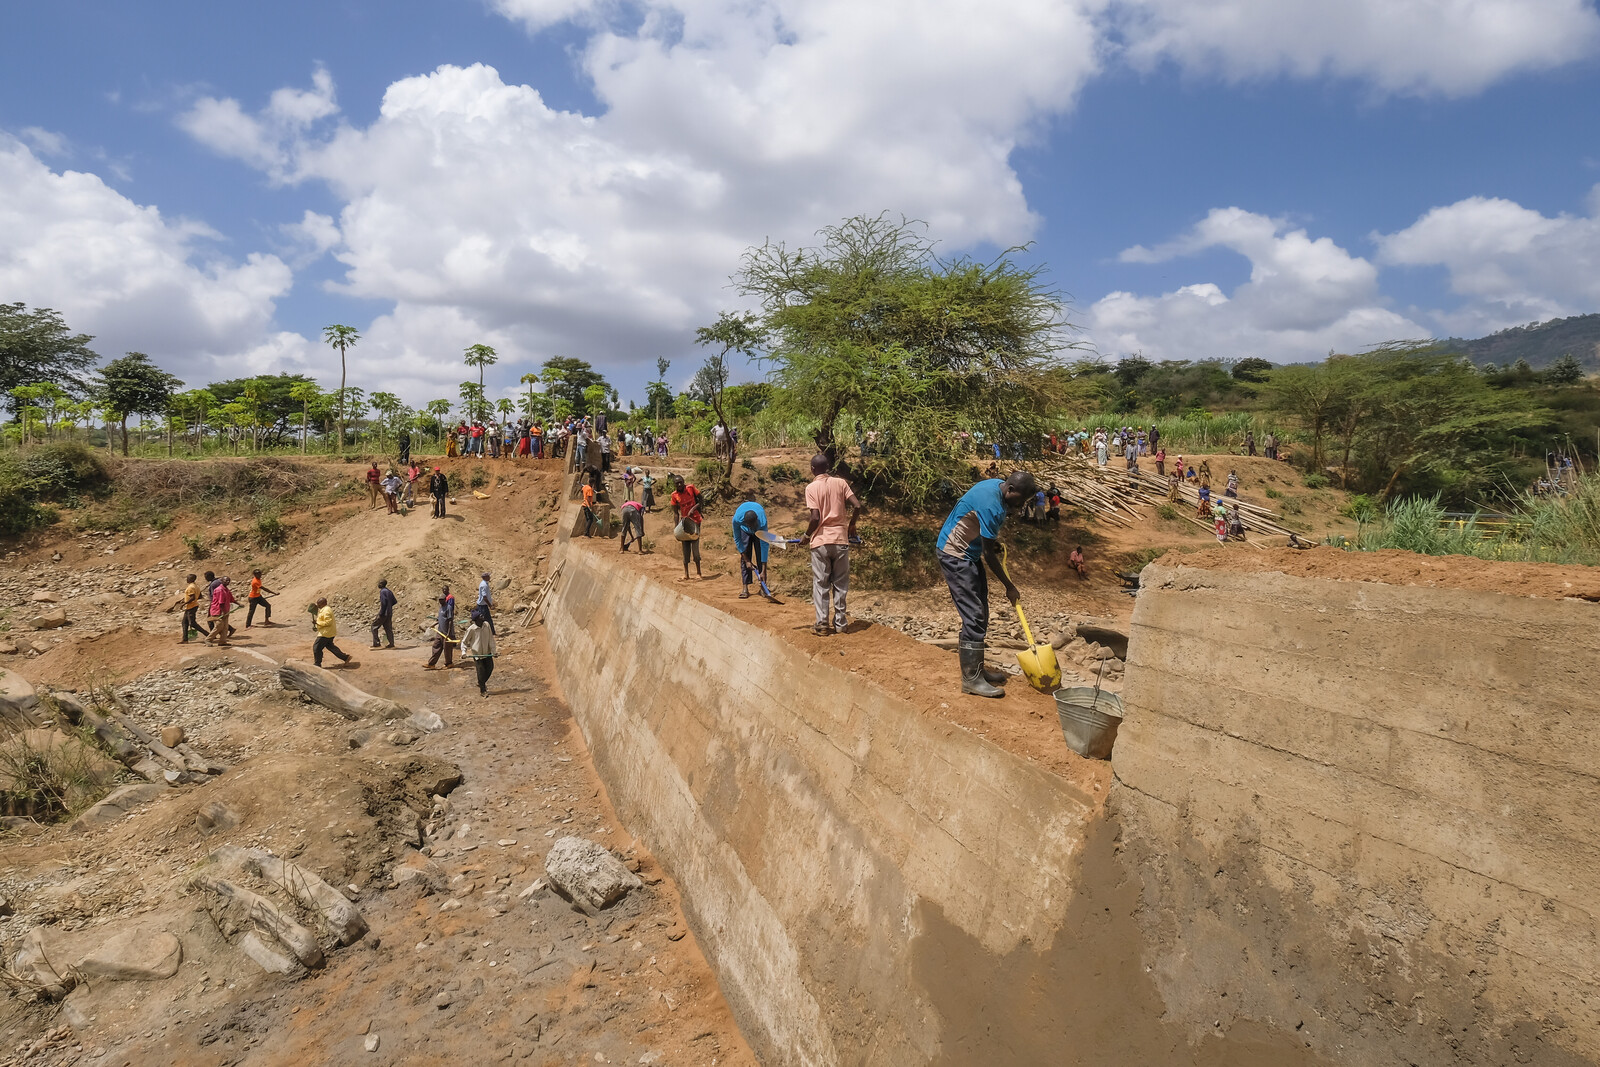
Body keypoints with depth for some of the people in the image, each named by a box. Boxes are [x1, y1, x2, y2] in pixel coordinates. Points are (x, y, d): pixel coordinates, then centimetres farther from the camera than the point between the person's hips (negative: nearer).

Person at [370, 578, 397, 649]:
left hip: (384, 613, -8)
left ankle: (376, 643, 2)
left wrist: (381, 613, -18)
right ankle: (391, 643, 9)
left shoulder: (382, 591, -13)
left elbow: (383, 602, -22)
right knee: (388, 628, 11)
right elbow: (394, 602, 15)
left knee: (374, 626, 3)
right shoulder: (389, 591, 12)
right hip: (389, 613, 8)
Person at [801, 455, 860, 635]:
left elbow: (816, 517, -14)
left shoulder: (811, 488, -5)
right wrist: (851, 525, 13)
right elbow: (857, 506, -4)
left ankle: (822, 625, 4)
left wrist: (807, 535, 2)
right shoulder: (840, 483, 3)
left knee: (821, 584, 5)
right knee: (840, 584, 10)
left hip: (821, 541, -2)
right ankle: (840, 623, 14)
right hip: (841, 539, 3)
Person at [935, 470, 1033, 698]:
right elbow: (989, 554, -21)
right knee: (973, 615, -12)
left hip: (969, 552, 10)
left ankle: (976, 667, 22)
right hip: (955, 553, -10)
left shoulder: (997, 485, 1)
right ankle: (971, 678, -8)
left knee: (980, 613, 12)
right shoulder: (991, 506, -28)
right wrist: (1009, 586, -12)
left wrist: (994, 539, 8)